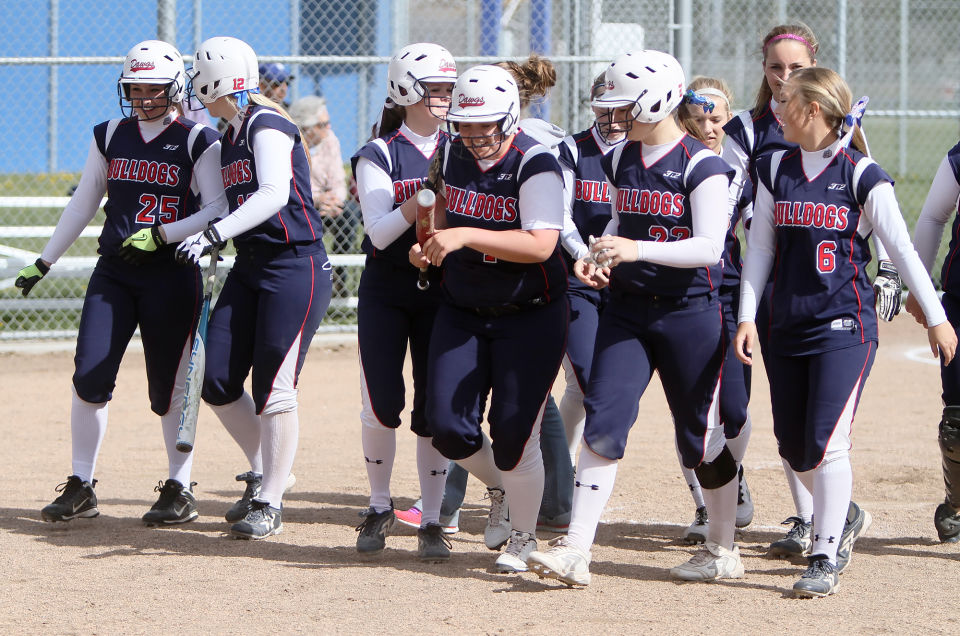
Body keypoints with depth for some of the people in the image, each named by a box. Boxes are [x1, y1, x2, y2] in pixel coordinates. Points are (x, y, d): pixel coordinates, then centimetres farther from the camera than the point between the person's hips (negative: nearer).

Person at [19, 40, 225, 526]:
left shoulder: (198, 141, -3)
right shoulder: (110, 136, 11)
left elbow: (218, 210, -9)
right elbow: (83, 204, 17)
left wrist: (161, 235, -19)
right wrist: (44, 262, 16)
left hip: (172, 273, -4)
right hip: (113, 271, 4)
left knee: (169, 387, -1)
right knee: (89, 376, -6)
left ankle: (180, 489, 12)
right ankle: (81, 488, 3)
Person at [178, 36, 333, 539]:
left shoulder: (267, 125, -14)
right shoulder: (231, 135, 14)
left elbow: (274, 195, -29)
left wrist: (213, 235, -35)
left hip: (295, 267, -9)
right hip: (249, 267, 9)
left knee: (275, 391, -8)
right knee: (217, 381, 4)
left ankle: (270, 505, 1)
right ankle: (263, 474, 22)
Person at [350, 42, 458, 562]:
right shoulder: (379, 155, -3)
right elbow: (379, 232, -13)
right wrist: (426, 194, -24)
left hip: (441, 289, 2)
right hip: (386, 290, -2)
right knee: (382, 404, -7)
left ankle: (431, 522, 5)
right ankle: (380, 508, 14)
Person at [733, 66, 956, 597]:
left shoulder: (861, 175, -7)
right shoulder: (774, 170, 7)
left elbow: (901, 249, -3)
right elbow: (759, 247, 10)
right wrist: (747, 317, 3)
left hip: (845, 326, -6)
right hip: (788, 328, 6)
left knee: (826, 444, -12)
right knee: (792, 447, 10)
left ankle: (826, 558, -2)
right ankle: (845, 518, 35)